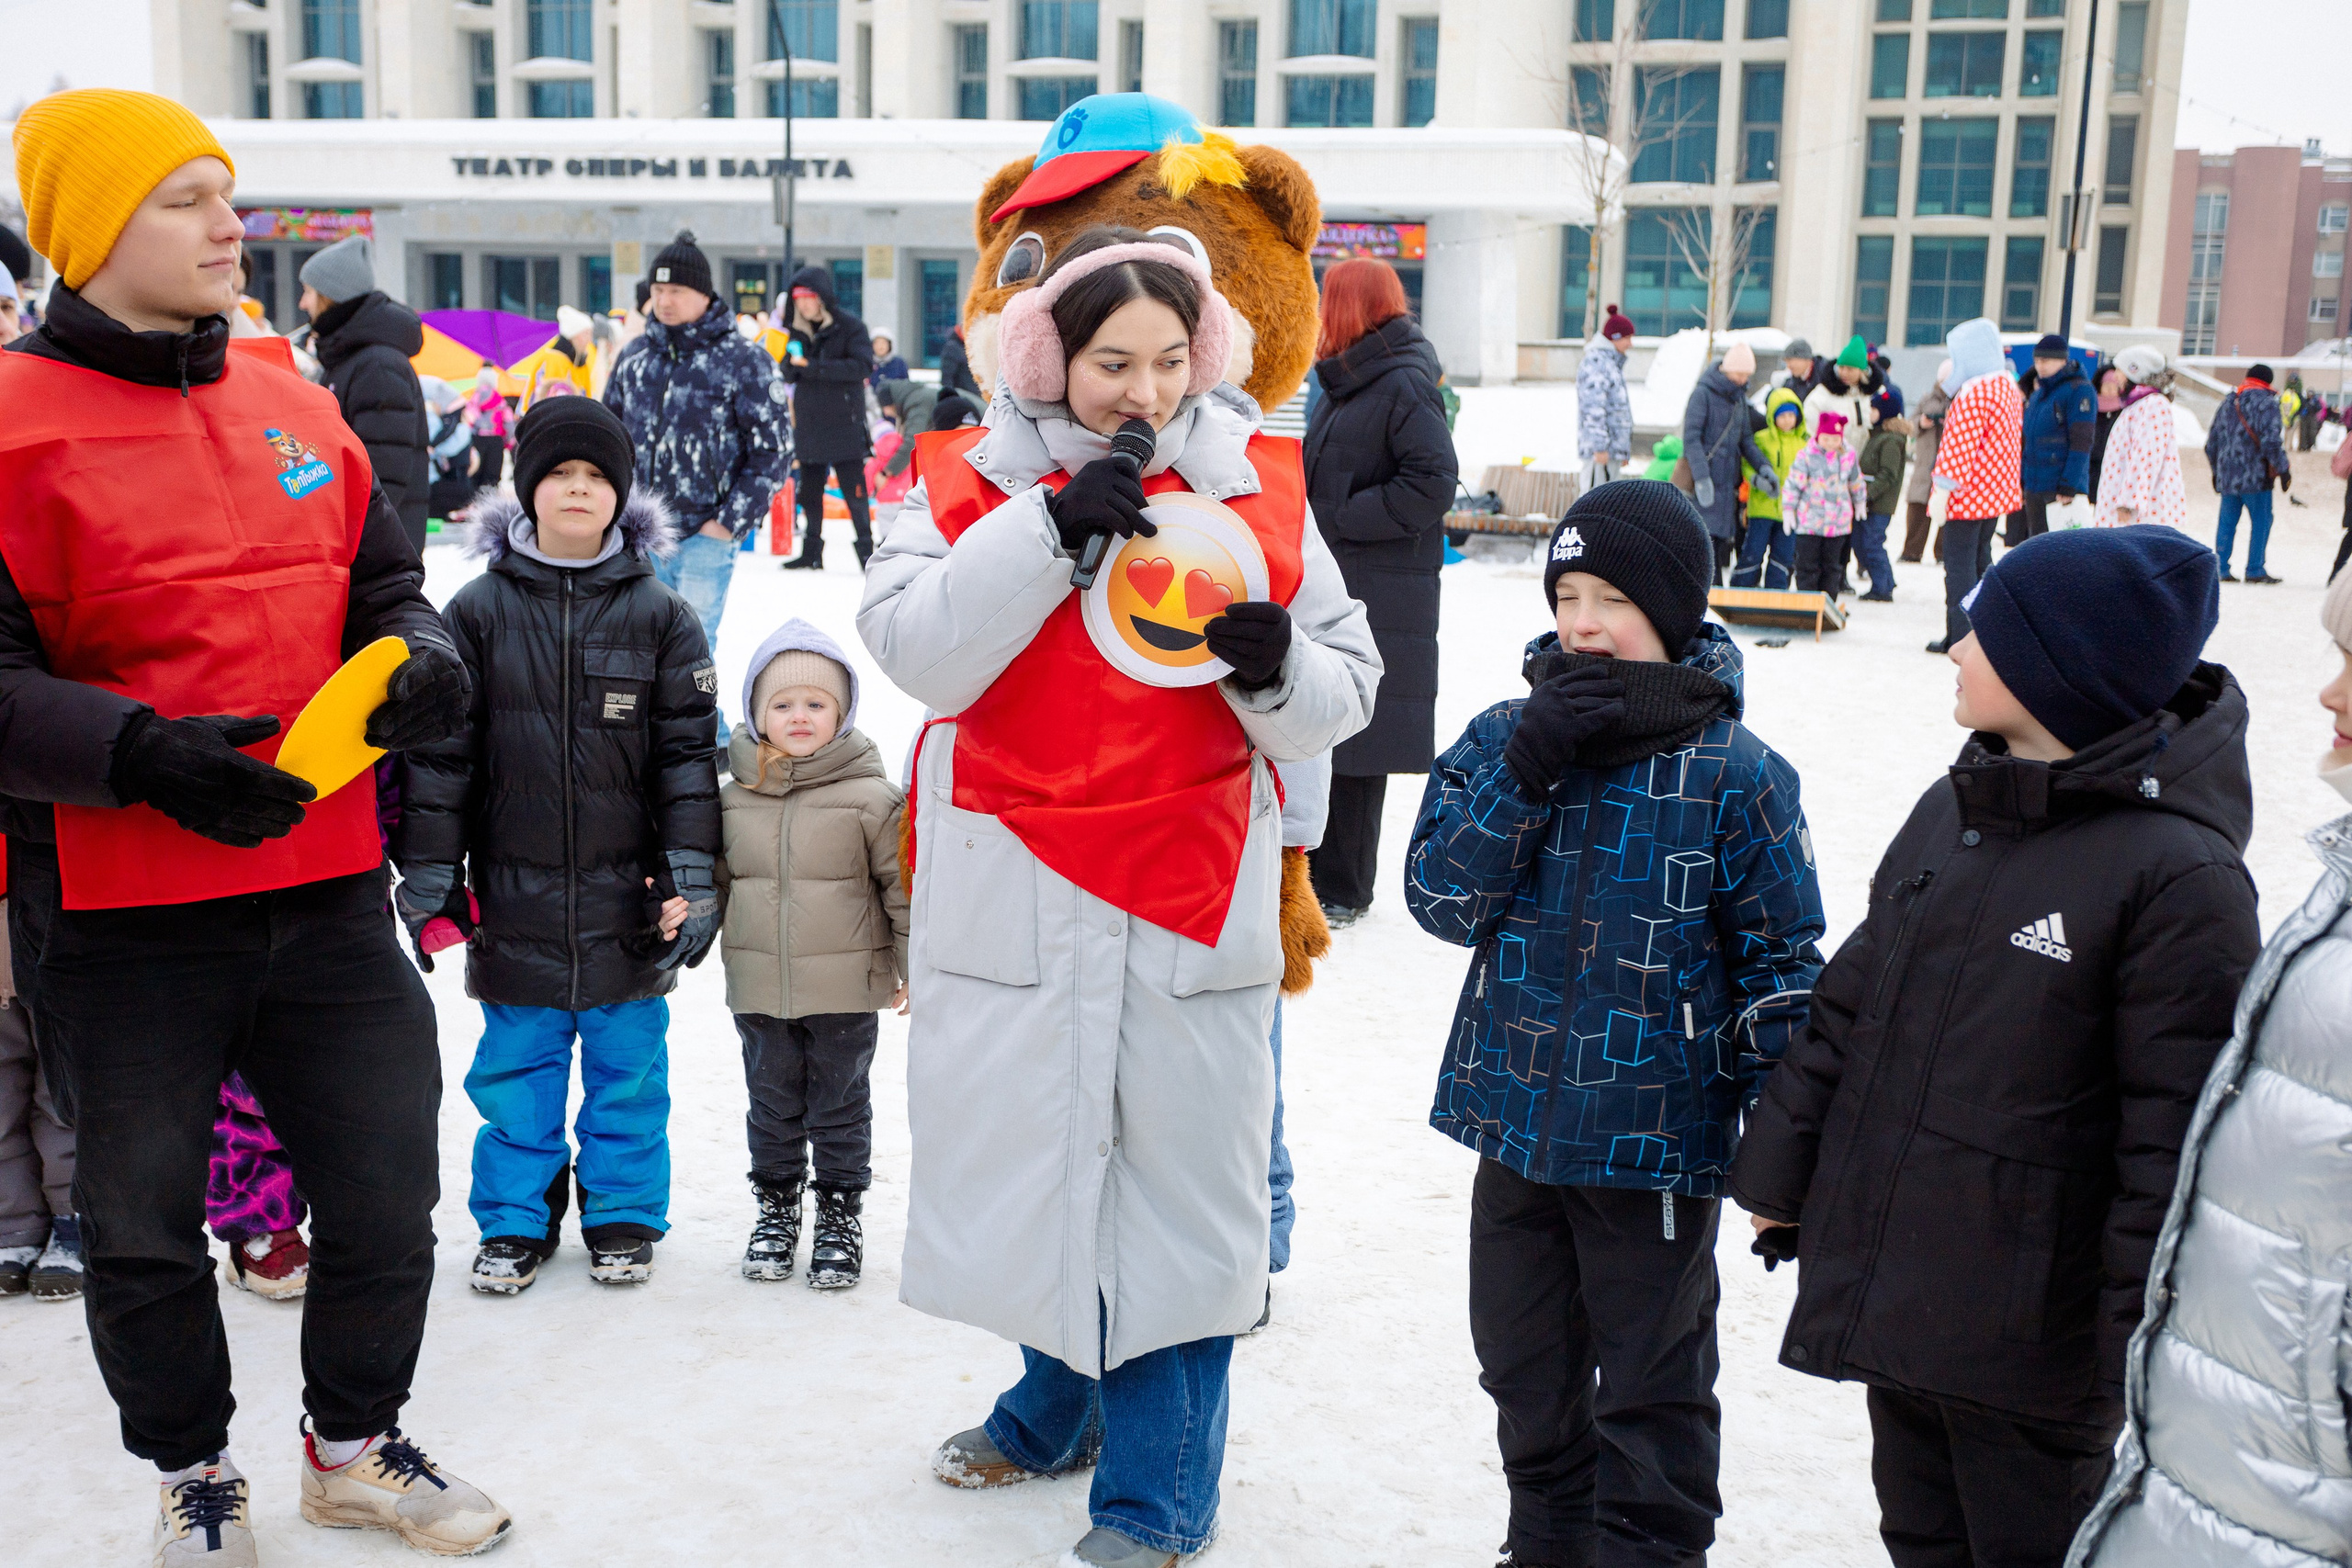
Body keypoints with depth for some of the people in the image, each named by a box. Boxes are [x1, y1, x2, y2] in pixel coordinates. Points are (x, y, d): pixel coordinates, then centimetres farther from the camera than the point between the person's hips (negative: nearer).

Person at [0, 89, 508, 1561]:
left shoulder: (295, 405, 9)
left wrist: (422, 658, -5)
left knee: (389, 1189, 12)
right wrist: (144, 753, -25)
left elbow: (385, 582, 16)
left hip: (325, 886, 5)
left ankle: (358, 1444, 36)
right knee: (144, 1219, 12)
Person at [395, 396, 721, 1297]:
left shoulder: (658, 615, 1)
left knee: (628, 1065, 10)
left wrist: (691, 871, -5)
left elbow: (688, 751, 1)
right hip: (515, 897, 0)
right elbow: (440, 750, 1)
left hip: (628, 900, 0)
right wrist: (429, 871, -2)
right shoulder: (479, 611, 0)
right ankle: (516, 1221, 25)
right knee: (515, 1066, 9)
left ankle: (624, 1216, 25)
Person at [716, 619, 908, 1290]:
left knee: (839, 1108, 10)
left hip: (845, 990, -3)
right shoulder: (734, 799, 2)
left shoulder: (871, 797, -8)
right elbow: (716, 878, 14)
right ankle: (776, 1205, 32)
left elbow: (904, 885, -3)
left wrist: (913, 967, -2)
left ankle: (840, 1214, 25)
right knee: (772, 1105, 15)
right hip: (759, 989, 3)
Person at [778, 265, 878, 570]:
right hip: (809, 426, 6)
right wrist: (791, 364, -14)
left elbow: (862, 367, -18)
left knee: (854, 492, -7)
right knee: (809, 493, 11)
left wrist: (813, 367, -21)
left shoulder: (849, 326, -6)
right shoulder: (798, 330, 11)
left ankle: (866, 549, 1)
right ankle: (811, 551, 19)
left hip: (844, 426, -6)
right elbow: (788, 374, 11)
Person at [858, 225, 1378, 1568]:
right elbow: (917, 652, -14)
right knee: (1032, 1157, 14)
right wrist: (1049, 526, -22)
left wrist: (1279, 670, -19)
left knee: (1177, 1179, 5)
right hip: (1014, 891, 1)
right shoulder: (974, 482, 1)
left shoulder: (1260, 487, 3)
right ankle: (1059, 1404, 41)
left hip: (1194, 899, 0)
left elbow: (1349, 690, 3)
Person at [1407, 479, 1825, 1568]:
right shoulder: (1501, 740, -1)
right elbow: (1440, 899, -10)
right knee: (1527, 1371, 21)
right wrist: (1526, 771, -20)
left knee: (1650, 1392, 10)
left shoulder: (1734, 773, -10)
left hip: (1656, 1143, -4)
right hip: (1516, 1117, 4)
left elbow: (1783, 958, -5)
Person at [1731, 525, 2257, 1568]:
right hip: (1884, 1286, 7)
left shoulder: (2178, 872, -17)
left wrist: (2145, 1340, -16)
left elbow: (2177, 1131, -17)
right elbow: (1852, 1001, 13)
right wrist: (1779, 1169, 13)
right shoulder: (1950, 813, 5)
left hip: (2031, 1328, -7)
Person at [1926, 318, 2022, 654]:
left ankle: (1960, 637, -2)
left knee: (1958, 562, -3)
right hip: (1997, 489, 10)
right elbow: (2015, 427, 20)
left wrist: (1941, 491, -21)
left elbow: (1958, 447, -23)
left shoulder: (1973, 393, -20)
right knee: (1980, 558, 18)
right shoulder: (2007, 384, 9)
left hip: (1967, 496, -10)